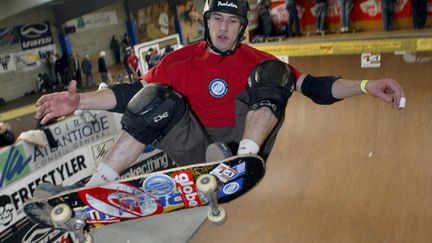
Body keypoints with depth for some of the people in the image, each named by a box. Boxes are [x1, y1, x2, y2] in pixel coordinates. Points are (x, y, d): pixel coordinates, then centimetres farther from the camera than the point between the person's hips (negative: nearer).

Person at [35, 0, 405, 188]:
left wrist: (365, 86, -15)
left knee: (272, 73, -14)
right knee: (158, 98, -22)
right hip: (195, 150, 1)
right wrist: (80, 101, -13)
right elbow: (133, 92, 0)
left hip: (241, 143, 0)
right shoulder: (181, 60, 6)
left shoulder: (257, 61, 6)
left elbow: (313, 87, 0)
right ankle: (96, 188, -21)